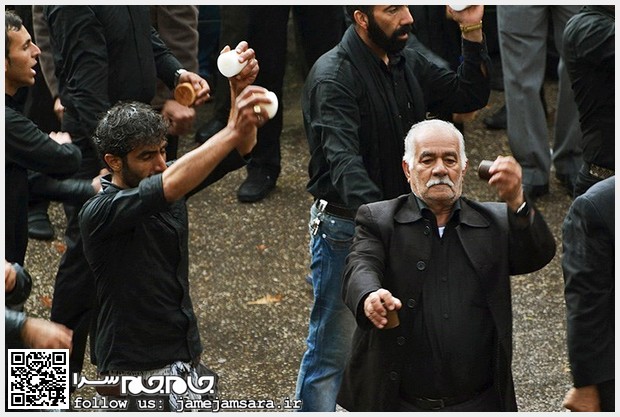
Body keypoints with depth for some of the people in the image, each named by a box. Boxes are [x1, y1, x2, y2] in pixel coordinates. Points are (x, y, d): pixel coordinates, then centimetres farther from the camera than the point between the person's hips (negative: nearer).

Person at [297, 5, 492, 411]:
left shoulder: (409, 64, 4)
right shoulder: (333, 77, -21)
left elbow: (470, 96, 9)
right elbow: (343, 160, -33)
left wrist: (473, 32, -5)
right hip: (347, 229, -7)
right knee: (332, 352, 0)